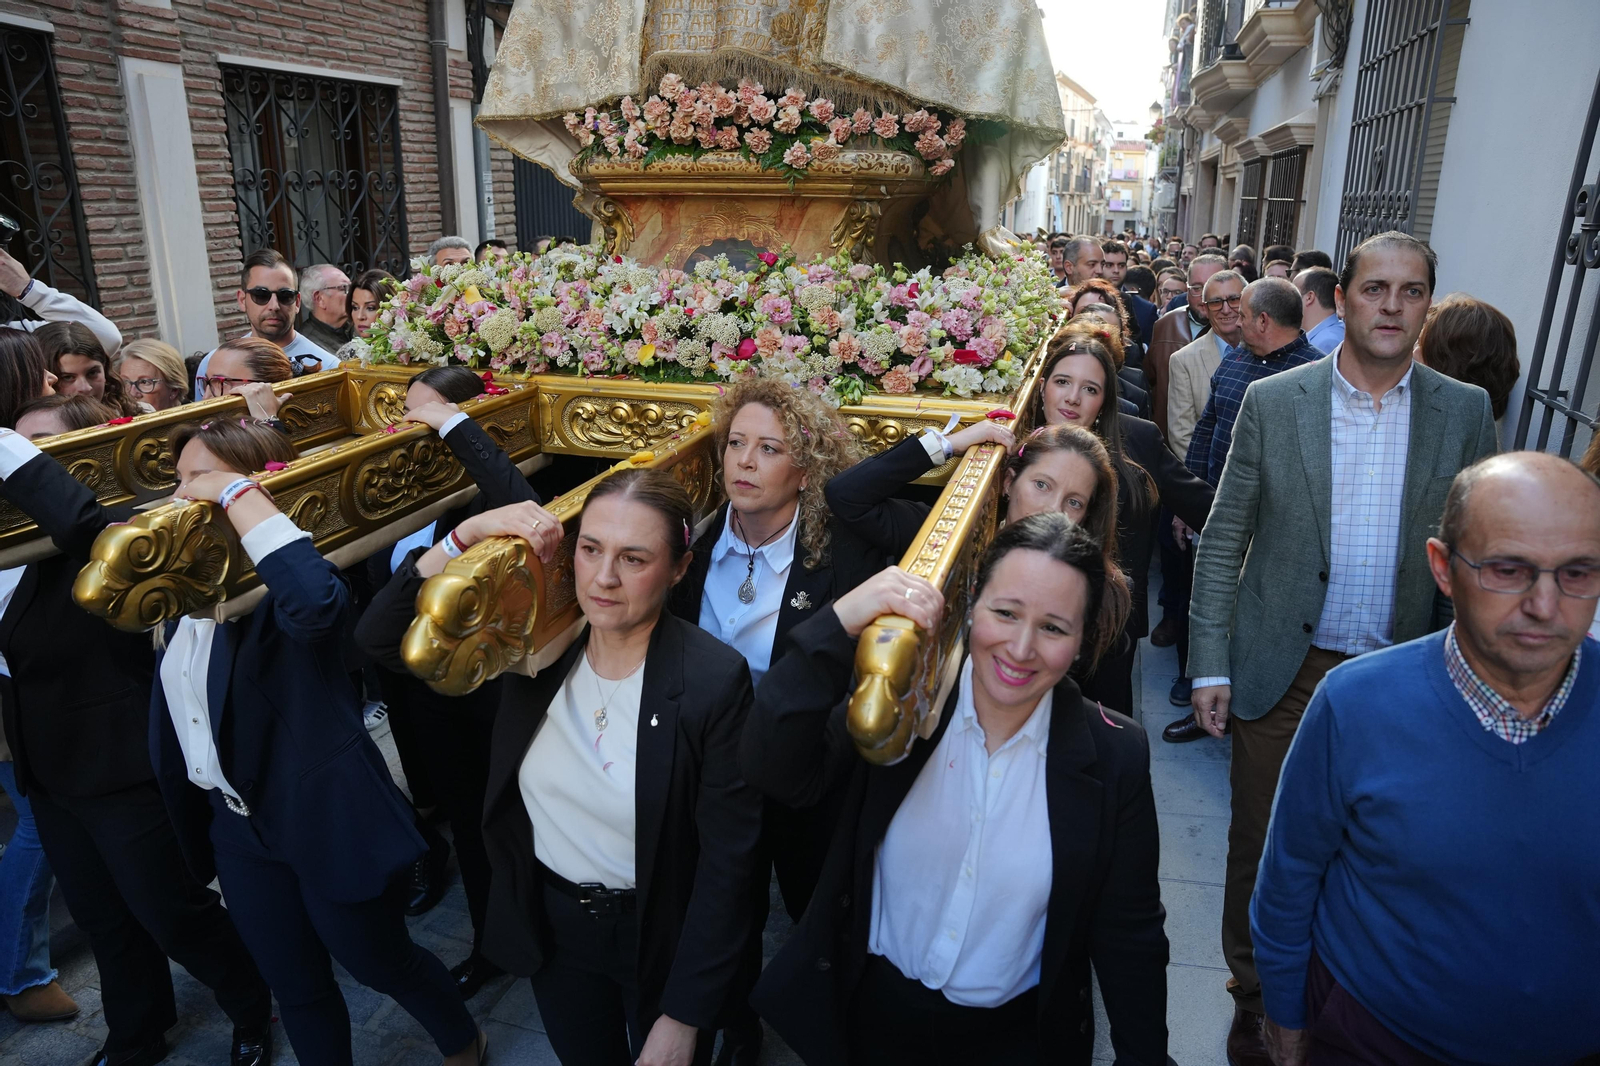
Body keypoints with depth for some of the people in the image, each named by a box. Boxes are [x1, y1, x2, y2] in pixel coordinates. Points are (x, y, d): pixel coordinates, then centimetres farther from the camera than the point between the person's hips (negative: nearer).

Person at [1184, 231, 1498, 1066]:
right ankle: (1253, 999, 35)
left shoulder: (1464, 412, 0)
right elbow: (1223, 541, -3)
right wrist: (1209, 665, -7)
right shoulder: (1272, 402, -5)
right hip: (1282, 675, -1)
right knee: (1260, 844, 12)